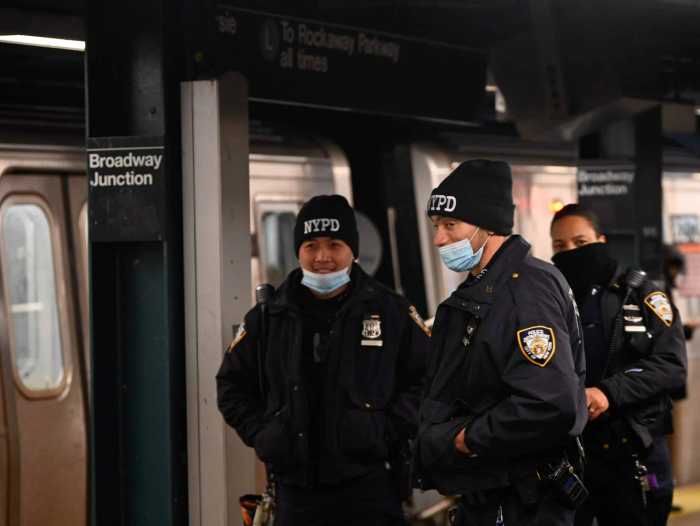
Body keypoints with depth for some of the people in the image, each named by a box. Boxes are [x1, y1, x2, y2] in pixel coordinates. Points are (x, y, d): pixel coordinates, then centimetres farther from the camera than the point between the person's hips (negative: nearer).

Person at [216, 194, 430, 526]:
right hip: (294, 489, 2)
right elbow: (232, 385, 18)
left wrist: (390, 431, -7)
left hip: (371, 487, -2)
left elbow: (427, 377, 3)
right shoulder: (269, 317, 8)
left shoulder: (390, 312, 2)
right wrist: (260, 434, 5)